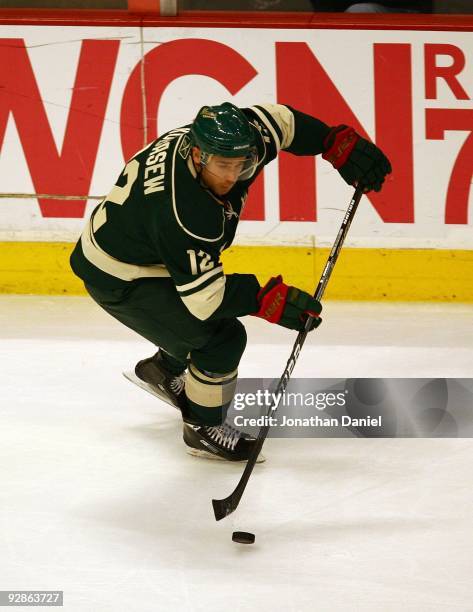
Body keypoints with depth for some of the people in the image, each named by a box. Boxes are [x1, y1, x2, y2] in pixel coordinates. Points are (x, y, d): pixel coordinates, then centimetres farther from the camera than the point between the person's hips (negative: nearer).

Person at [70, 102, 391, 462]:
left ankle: (163, 370, 50)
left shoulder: (222, 140, -18)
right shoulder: (184, 214, -40)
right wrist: (269, 300, -37)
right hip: (120, 281, -9)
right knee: (223, 338, -13)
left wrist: (341, 143, -8)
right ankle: (203, 430, 8)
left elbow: (277, 122, -1)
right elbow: (203, 294, -34)